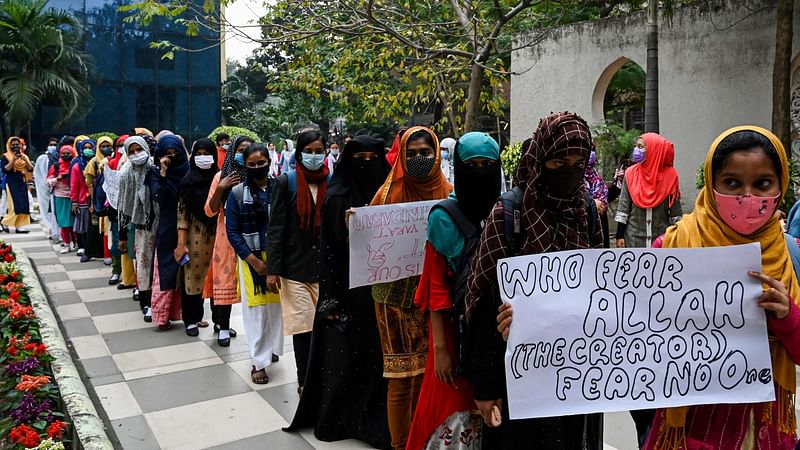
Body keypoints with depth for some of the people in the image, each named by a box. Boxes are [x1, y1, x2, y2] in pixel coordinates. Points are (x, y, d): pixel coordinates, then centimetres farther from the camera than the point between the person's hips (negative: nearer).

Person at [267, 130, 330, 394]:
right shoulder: (286, 182, 0)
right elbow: (276, 227, -2)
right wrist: (273, 269, -6)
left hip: (326, 266, 2)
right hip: (296, 266, -1)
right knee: (303, 326, 0)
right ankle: (305, 381, 15)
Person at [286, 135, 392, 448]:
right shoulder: (337, 197, -5)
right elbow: (331, 248, -7)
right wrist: (331, 300, -12)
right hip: (348, 288, -3)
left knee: (376, 354, 9)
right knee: (344, 355, 5)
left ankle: (372, 417, 24)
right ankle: (336, 418, 23)